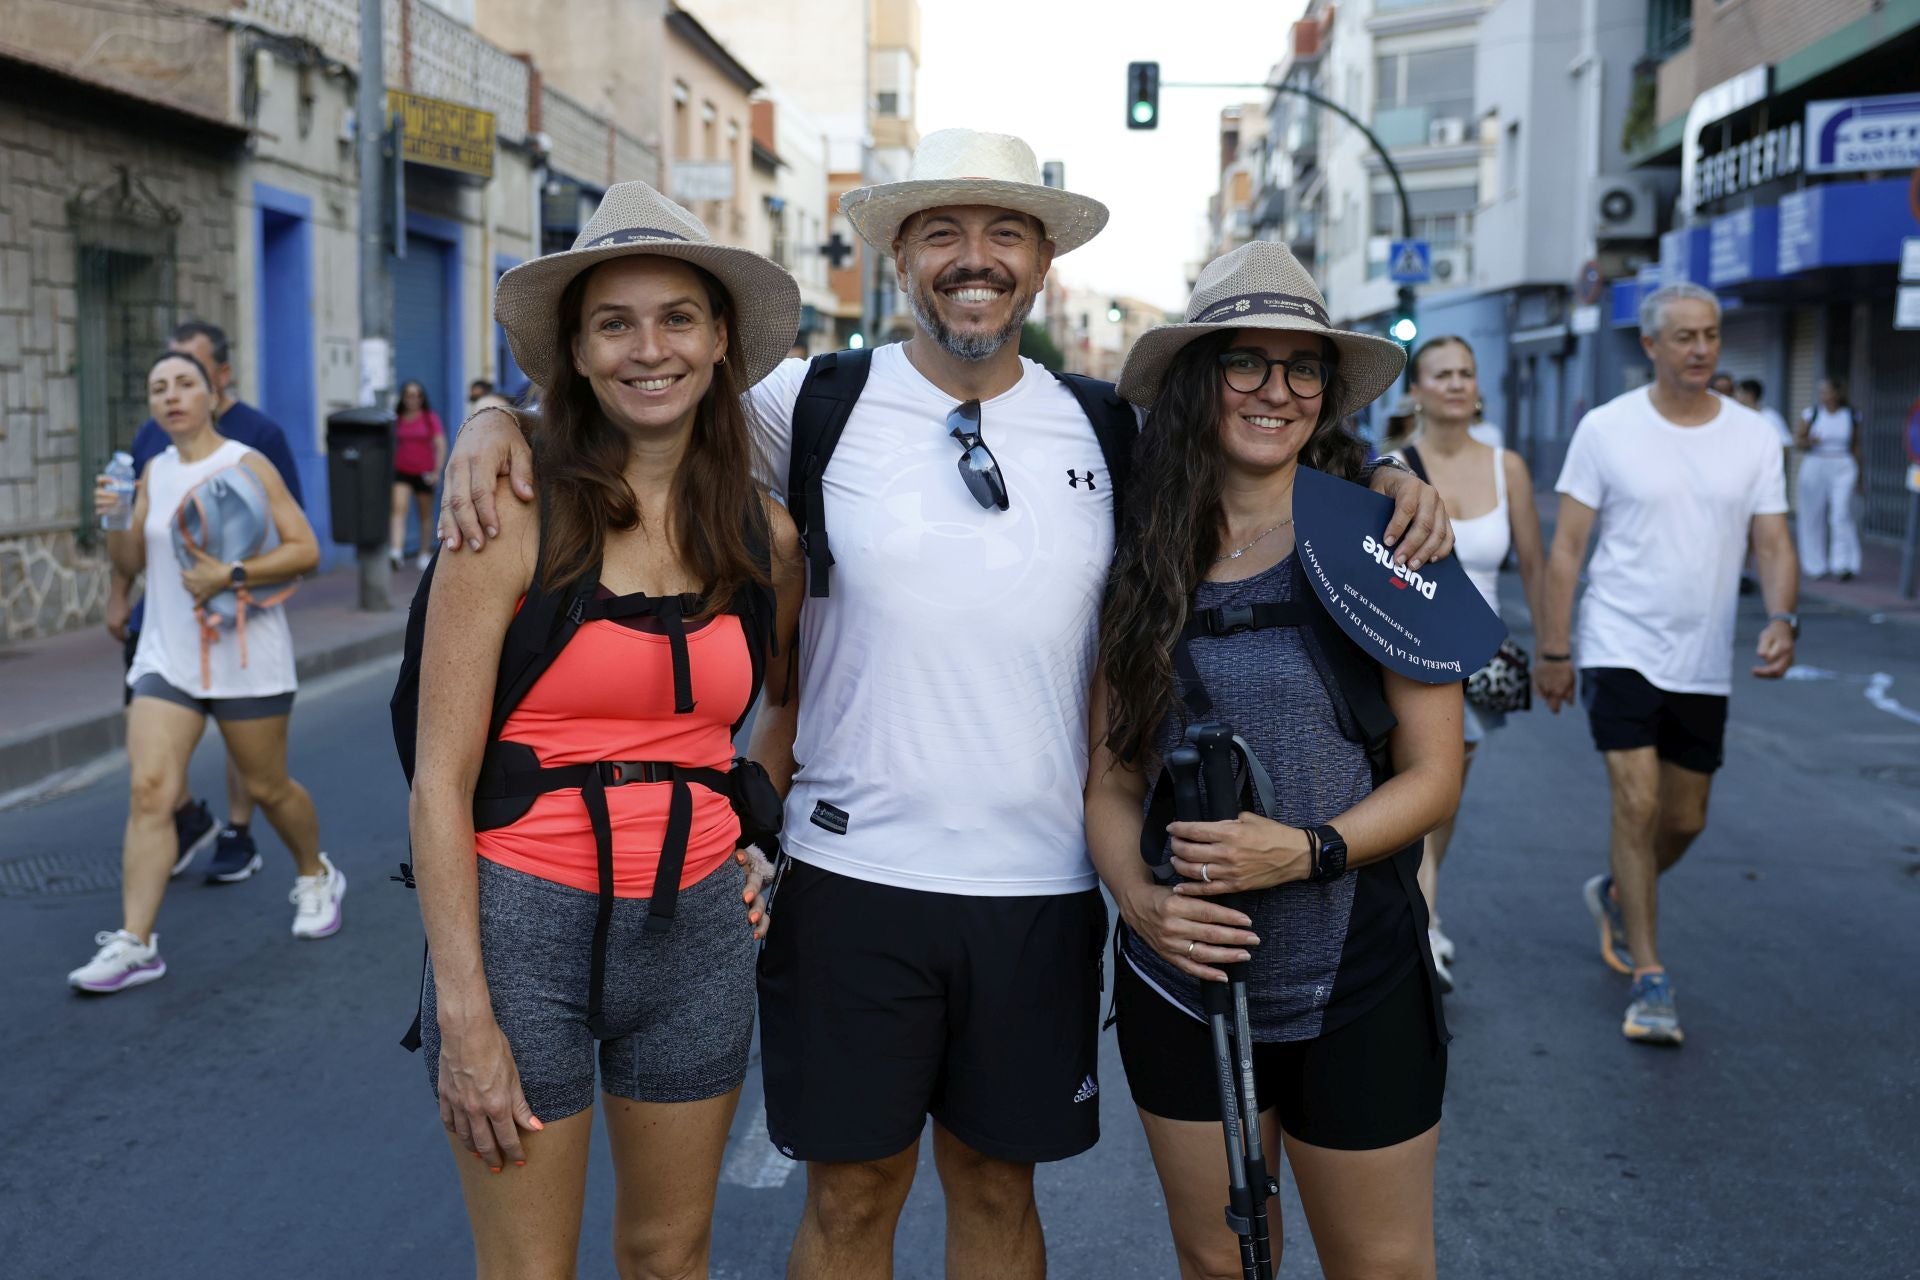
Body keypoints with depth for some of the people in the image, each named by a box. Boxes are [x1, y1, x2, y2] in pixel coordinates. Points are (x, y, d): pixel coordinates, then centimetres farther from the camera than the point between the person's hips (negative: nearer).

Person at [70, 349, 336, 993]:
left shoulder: (247, 464, -7)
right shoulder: (155, 471, 8)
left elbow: (305, 549, -12)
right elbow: (130, 564, 10)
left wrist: (231, 576, -22)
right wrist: (113, 519, -10)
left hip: (245, 656, -4)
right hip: (166, 655, 4)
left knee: (267, 787, 9)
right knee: (149, 790, -9)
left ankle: (316, 876, 37)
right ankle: (134, 942, -7)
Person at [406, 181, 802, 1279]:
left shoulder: (767, 537, 2)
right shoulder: (515, 519, -10)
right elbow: (441, 779, -10)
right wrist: (464, 1013, -12)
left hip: (695, 928, 4)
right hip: (525, 915, -3)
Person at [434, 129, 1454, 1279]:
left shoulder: (1109, 432, 3)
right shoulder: (820, 402, -3)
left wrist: (1391, 477, 3)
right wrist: (498, 423, -10)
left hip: (1043, 883, 2)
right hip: (855, 871, -1)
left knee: (998, 1184, 18)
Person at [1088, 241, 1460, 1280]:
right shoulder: (1138, 564, 0)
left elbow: (1433, 775, -6)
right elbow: (1112, 776, 3)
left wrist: (1305, 849, -21)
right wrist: (1138, 895, -15)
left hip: (1355, 979, -2)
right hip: (1181, 975, 2)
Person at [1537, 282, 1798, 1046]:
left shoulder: (1752, 437, 3)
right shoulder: (1607, 429, -5)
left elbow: (1773, 546, 3)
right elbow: (1567, 546, -3)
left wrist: (1782, 619, -17)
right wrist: (1552, 649, -5)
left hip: (1704, 663, 4)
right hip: (1620, 650, -4)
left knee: (1685, 820, 12)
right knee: (1638, 804, -12)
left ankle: (1616, 895, 43)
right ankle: (1650, 981, -1)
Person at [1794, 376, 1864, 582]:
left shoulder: (1852, 416, 5)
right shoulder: (1811, 413, 2)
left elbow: (1856, 446, 12)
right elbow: (1798, 440, 5)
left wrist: (1859, 476, 13)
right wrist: (1808, 441, -18)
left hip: (1843, 468, -1)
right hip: (1814, 466, 1)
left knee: (1841, 514, -12)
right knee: (1813, 516, 2)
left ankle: (1844, 564, -12)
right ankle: (1816, 565, 13)